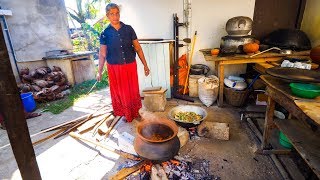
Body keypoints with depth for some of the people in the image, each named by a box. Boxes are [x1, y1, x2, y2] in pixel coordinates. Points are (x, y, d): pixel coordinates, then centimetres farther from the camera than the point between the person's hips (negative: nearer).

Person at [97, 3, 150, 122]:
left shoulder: (128, 29, -1)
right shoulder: (105, 33, -3)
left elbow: (138, 48, 1)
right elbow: (102, 54, -1)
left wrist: (145, 65, -1)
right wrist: (99, 71, -5)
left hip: (130, 66, 1)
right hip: (114, 68, -1)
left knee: (133, 90, 11)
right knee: (119, 91, 11)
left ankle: (135, 112, 32)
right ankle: (125, 113, 32)